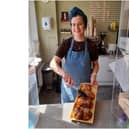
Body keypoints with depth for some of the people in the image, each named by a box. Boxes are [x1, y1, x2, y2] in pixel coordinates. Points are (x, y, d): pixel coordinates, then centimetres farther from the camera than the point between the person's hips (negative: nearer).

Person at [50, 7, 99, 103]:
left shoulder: (91, 45, -9)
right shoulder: (66, 44, -10)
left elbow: (96, 64, 3)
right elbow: (53, 63, -19)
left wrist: (94, 75, -17)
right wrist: (63, 73, -38)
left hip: (85, 86, 0)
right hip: (68, 86, 0)